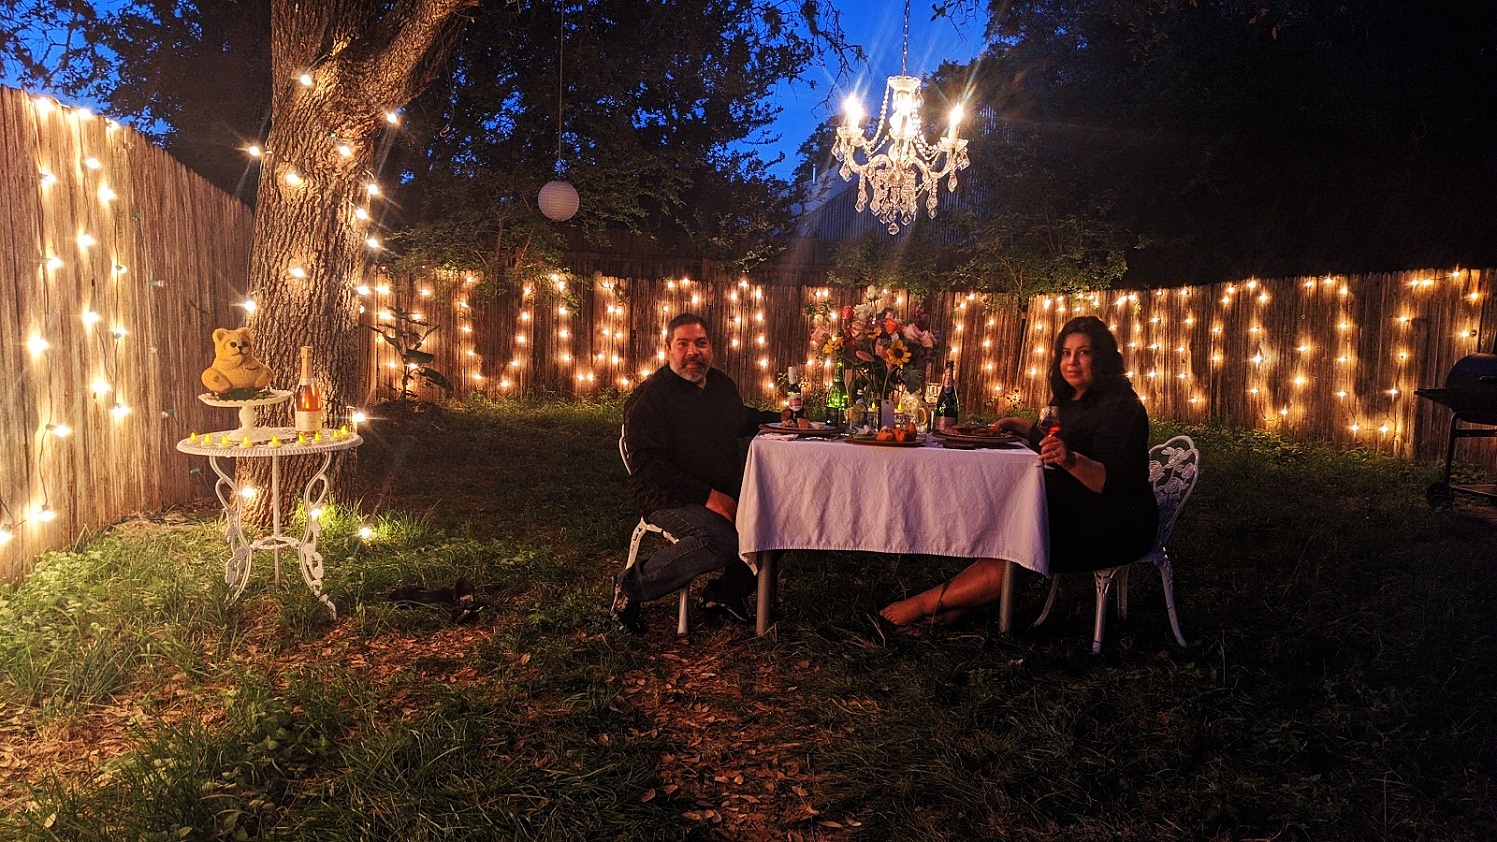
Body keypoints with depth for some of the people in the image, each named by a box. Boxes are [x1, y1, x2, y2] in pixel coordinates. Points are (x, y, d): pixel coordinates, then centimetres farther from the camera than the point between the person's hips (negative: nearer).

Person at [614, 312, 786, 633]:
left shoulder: (722, 384, 14)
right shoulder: (650, 397, -11)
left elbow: (742, 418, 38)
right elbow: (647, 465, -20)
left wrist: (777, 418, 23)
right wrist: (706, 496, -26)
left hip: (726, 492, 8)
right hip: (669, 498, -8)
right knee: (721, 539, -34)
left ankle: (723, 593, 1)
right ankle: (633, 585, -15)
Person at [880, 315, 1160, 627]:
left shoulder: (1120, 407, -18)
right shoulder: (1074, 400, 11)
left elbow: (1115, 482, -28)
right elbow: (1056, 442, 29)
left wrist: (1071, 460, -45)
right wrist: (1019, 424, 19)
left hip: (1119, 526, -10)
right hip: (1081, 511, 10)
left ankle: (929, 602, -13)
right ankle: (962, 603, -15)